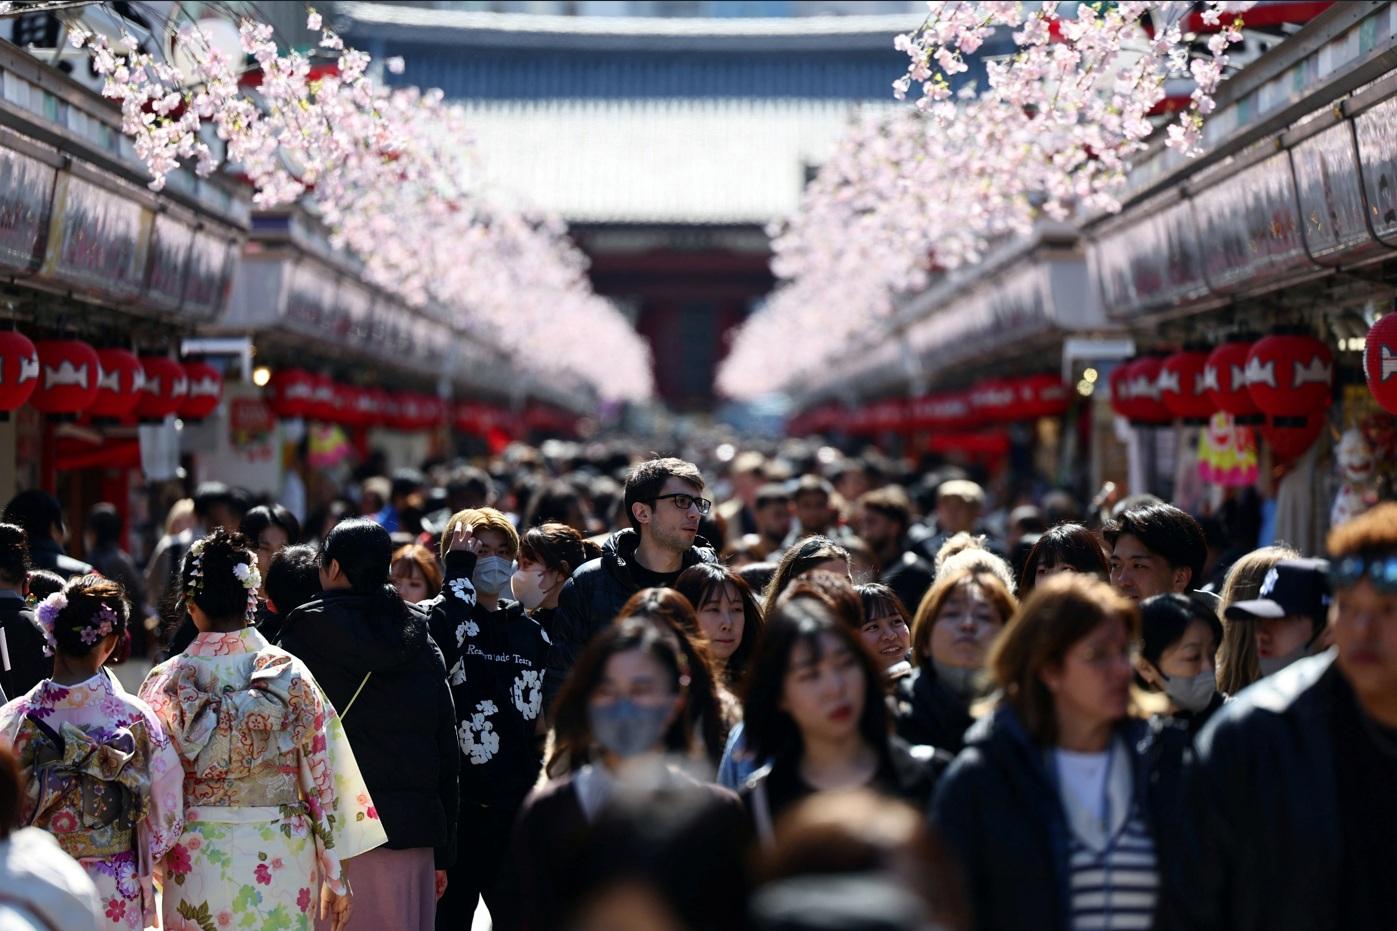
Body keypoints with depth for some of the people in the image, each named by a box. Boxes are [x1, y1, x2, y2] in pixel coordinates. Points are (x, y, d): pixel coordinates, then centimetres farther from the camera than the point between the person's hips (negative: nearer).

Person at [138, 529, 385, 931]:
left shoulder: (167, 682, -5)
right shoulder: (291, 675, -3)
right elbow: (323, 779, -1)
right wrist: (335, 877, 6)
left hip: (197, 863, 0)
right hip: (282, 861, 0)